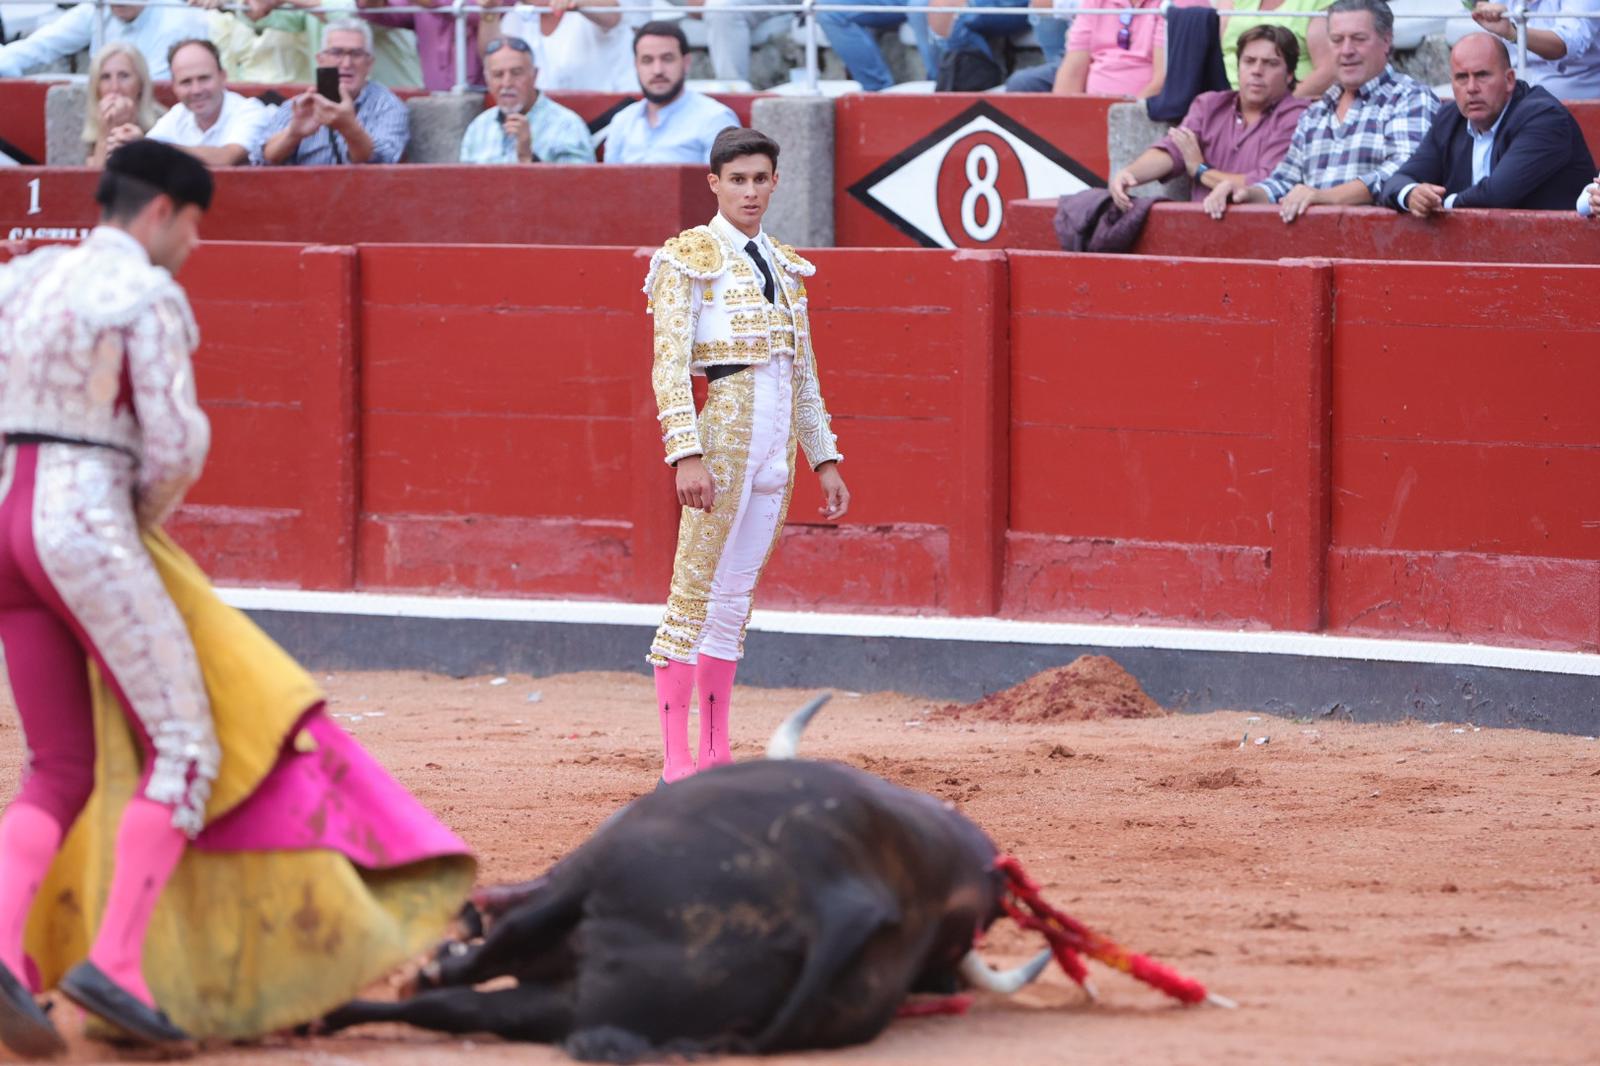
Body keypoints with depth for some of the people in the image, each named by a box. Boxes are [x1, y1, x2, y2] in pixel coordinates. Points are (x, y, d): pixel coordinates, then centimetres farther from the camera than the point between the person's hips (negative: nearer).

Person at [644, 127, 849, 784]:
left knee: (735, 599, 7)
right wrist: (686, 453, -21)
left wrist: (824, 460, 15)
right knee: (695, 592, -9)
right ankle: (676, 761, -10)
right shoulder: (689, 260, -3)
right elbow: (670, 365, -11)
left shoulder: (784, 266, 17)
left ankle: (715, 755, 9)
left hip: (779, 437, 6)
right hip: (723, 427, -6)